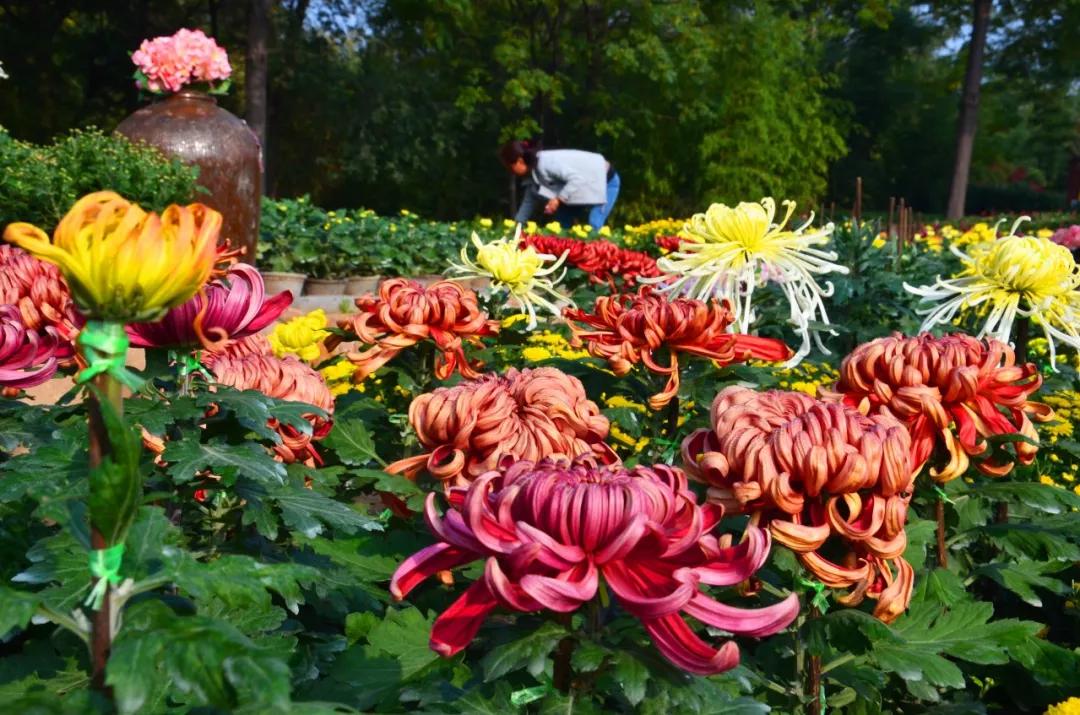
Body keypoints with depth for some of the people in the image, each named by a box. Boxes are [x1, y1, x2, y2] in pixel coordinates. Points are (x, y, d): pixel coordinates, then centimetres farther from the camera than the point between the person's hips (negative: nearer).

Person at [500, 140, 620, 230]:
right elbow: (529, 201, 11)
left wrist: (558, 199, -36)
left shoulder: (546, 163, -31)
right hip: (585, 186, 10)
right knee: (562, 224, 8)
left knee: (592, 229, -20)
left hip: (605, 180, -10)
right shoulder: (532, 171, 0)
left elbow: (576, 179, -36)